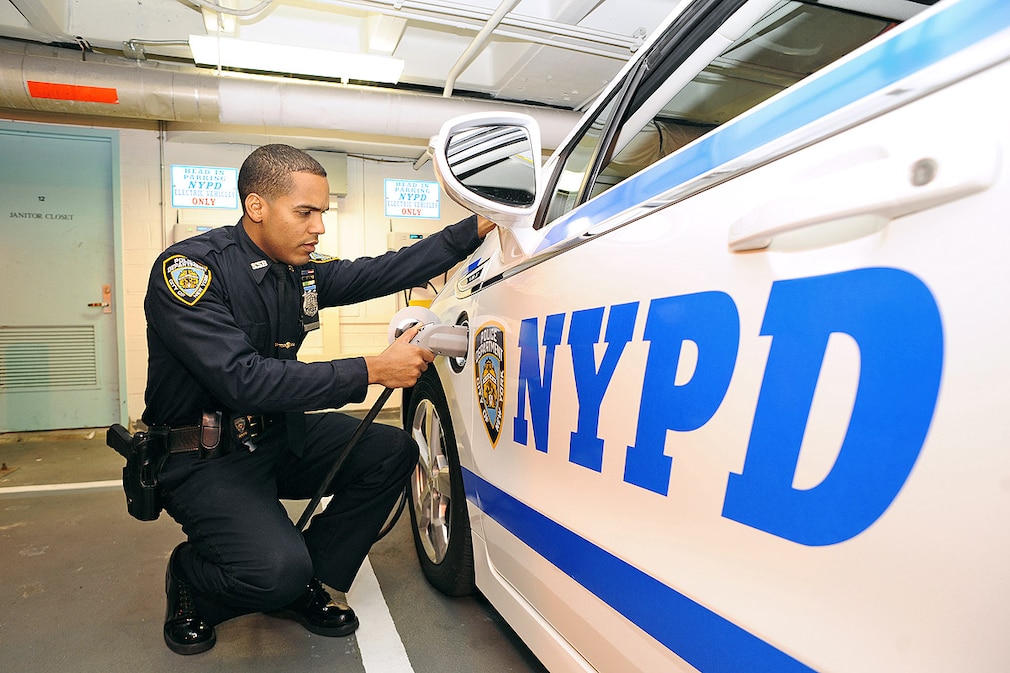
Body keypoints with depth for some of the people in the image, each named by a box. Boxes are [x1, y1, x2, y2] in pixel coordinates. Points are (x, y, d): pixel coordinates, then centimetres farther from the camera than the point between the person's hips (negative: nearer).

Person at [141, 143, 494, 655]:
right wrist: (372, 370, -30)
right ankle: (191, 579, 9)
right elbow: (243, 379, -30)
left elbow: (384, 271, 2)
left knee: (393, 452, -8)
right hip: (204, 458, -7)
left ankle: (307, 585, 7)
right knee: (278, 569, -28)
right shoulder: (188, 267, -20)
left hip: (277, 436, 7)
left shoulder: (302, 272, 1)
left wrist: (479, 226, -6)